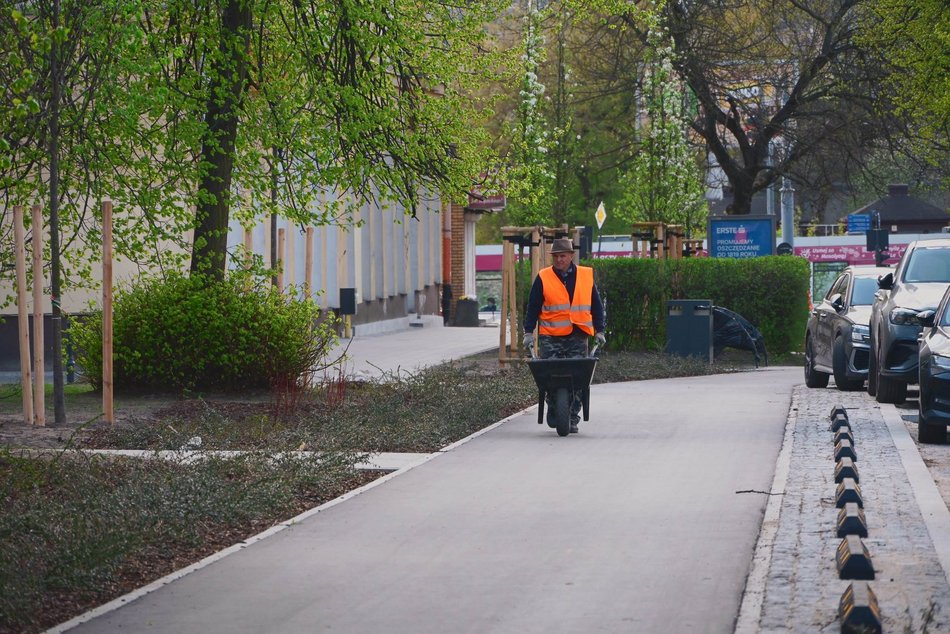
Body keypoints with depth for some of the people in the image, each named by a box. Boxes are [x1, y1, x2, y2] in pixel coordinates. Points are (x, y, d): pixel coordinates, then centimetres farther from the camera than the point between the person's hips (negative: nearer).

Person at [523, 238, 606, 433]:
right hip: (550, 337, -1)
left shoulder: (586, 276, 9)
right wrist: (529, 332, 1)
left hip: (578, 337, 1)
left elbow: (596, 306, 15)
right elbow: (533, 307, 7)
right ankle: (553, 413, 13)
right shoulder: (543, 278, 4)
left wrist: (599, 331, 10)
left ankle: (572, 419, 4)